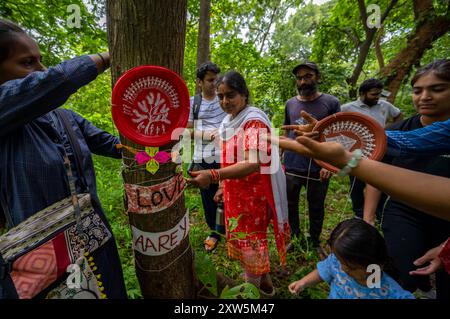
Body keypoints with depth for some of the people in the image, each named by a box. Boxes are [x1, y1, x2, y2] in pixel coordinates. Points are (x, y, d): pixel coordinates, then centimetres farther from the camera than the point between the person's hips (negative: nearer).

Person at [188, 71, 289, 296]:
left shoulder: (254, 121, -20)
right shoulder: (228, 121, 6)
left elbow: (252, 164, -32)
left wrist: (213, 176, -43)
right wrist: (223, 186, 13)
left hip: (253, 193, -7)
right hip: (235, 191, 8)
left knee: (251, 239, 9)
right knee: (239, 236, 20)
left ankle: (263, 284, 36)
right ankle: (252, 277, 45)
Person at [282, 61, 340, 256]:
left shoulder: (331, 103, -2)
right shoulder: (290, 104, 7)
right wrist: (281, 158, 7)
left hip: (318, 168, -2)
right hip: (291, 166, 3)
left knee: (316, 208, 14)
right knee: (290, 205, 14)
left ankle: (315, 242, 36)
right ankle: (294, 237, 37)